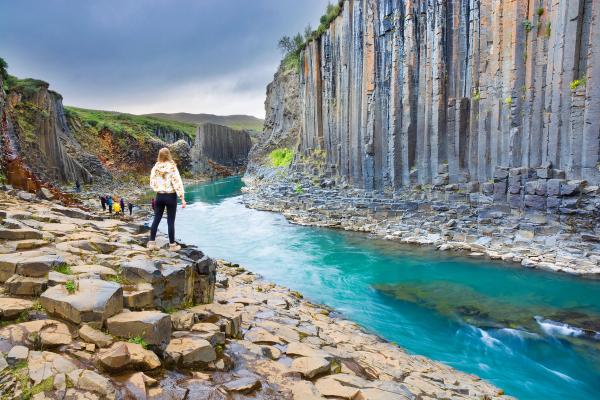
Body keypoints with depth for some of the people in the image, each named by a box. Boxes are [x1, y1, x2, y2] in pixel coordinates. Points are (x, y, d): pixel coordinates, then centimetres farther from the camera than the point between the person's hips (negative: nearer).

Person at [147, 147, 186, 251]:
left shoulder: (155, 167, 1)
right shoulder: (172, 167, -13)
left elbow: (152, 183, 7)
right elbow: (177, 183, -15)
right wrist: (182, 198, -14)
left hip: (159, 196, 4)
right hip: (170, 196, -4)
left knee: (156, 219, 12)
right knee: (170, 221, 2)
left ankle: (152, 243, 17)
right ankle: (172, 245, 11)